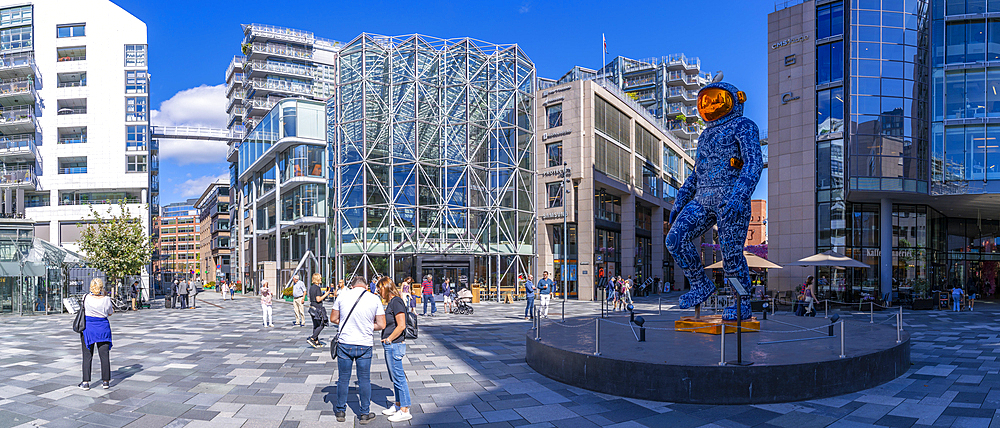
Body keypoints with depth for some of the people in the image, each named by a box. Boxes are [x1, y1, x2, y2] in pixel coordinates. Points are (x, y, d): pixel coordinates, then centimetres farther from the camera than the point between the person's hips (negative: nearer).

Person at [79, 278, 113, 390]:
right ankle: (106, 381, 12)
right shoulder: (106, 299, -10)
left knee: (87, 356, 7)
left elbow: (84, 308, 11)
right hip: (103, 328, 0)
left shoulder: (86, 298, -9)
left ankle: (86, 382, 7)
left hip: (88, 328, 0)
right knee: (104, 355, 7)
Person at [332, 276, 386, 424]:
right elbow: (381, 325, -2)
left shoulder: (343, 295, -2)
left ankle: (340, 411, 26)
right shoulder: (375, 299, -3)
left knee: (343, 379, 14)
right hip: (365, 345, 0)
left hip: (345, 344, 1)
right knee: (364, 380, 10)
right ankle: (364, 414, 19)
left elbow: (333, 318, 6)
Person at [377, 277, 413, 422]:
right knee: (394, 378, 18)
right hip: (390, 346, 10)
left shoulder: (396, 302, -17)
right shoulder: (391, 302, 14)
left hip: (394, 345, -10)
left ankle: (405, 411, 4)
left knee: (398, 378, -3)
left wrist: (389, 339, -15)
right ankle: (398, 405, 29)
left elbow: (401, 325, -22)